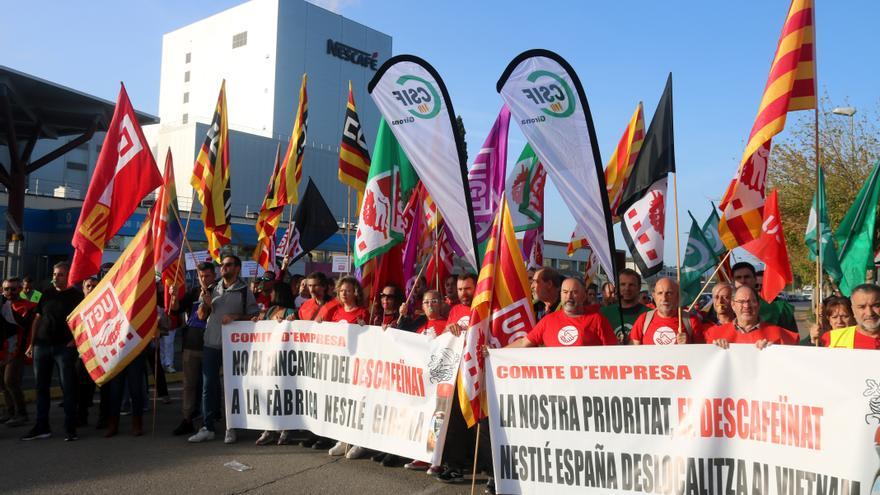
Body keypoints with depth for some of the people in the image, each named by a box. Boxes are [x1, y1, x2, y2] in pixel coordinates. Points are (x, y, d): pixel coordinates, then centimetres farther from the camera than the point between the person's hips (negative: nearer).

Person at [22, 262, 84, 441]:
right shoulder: (47, 293, 12)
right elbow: (37, 319, 14)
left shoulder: (76, 295, -1)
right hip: (42, 346, 5)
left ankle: (70, 429, 3)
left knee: (68, 388, -2)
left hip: (64, 347, -5)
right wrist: (32, 343, 9)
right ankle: (42, 427, 19)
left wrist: (74, 340, -15)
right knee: (41, 387, 9)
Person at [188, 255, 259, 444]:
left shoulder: (244, 291, 0)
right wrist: (205, 303, -5)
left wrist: (235, 317, -16)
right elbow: (202, 316, 15)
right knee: (208, 385, 4)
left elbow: (254, 316, -3)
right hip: (211, 343, 4)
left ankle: (231, 428, 13)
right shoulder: (213, 289, 13)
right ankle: (207, 428, 12)